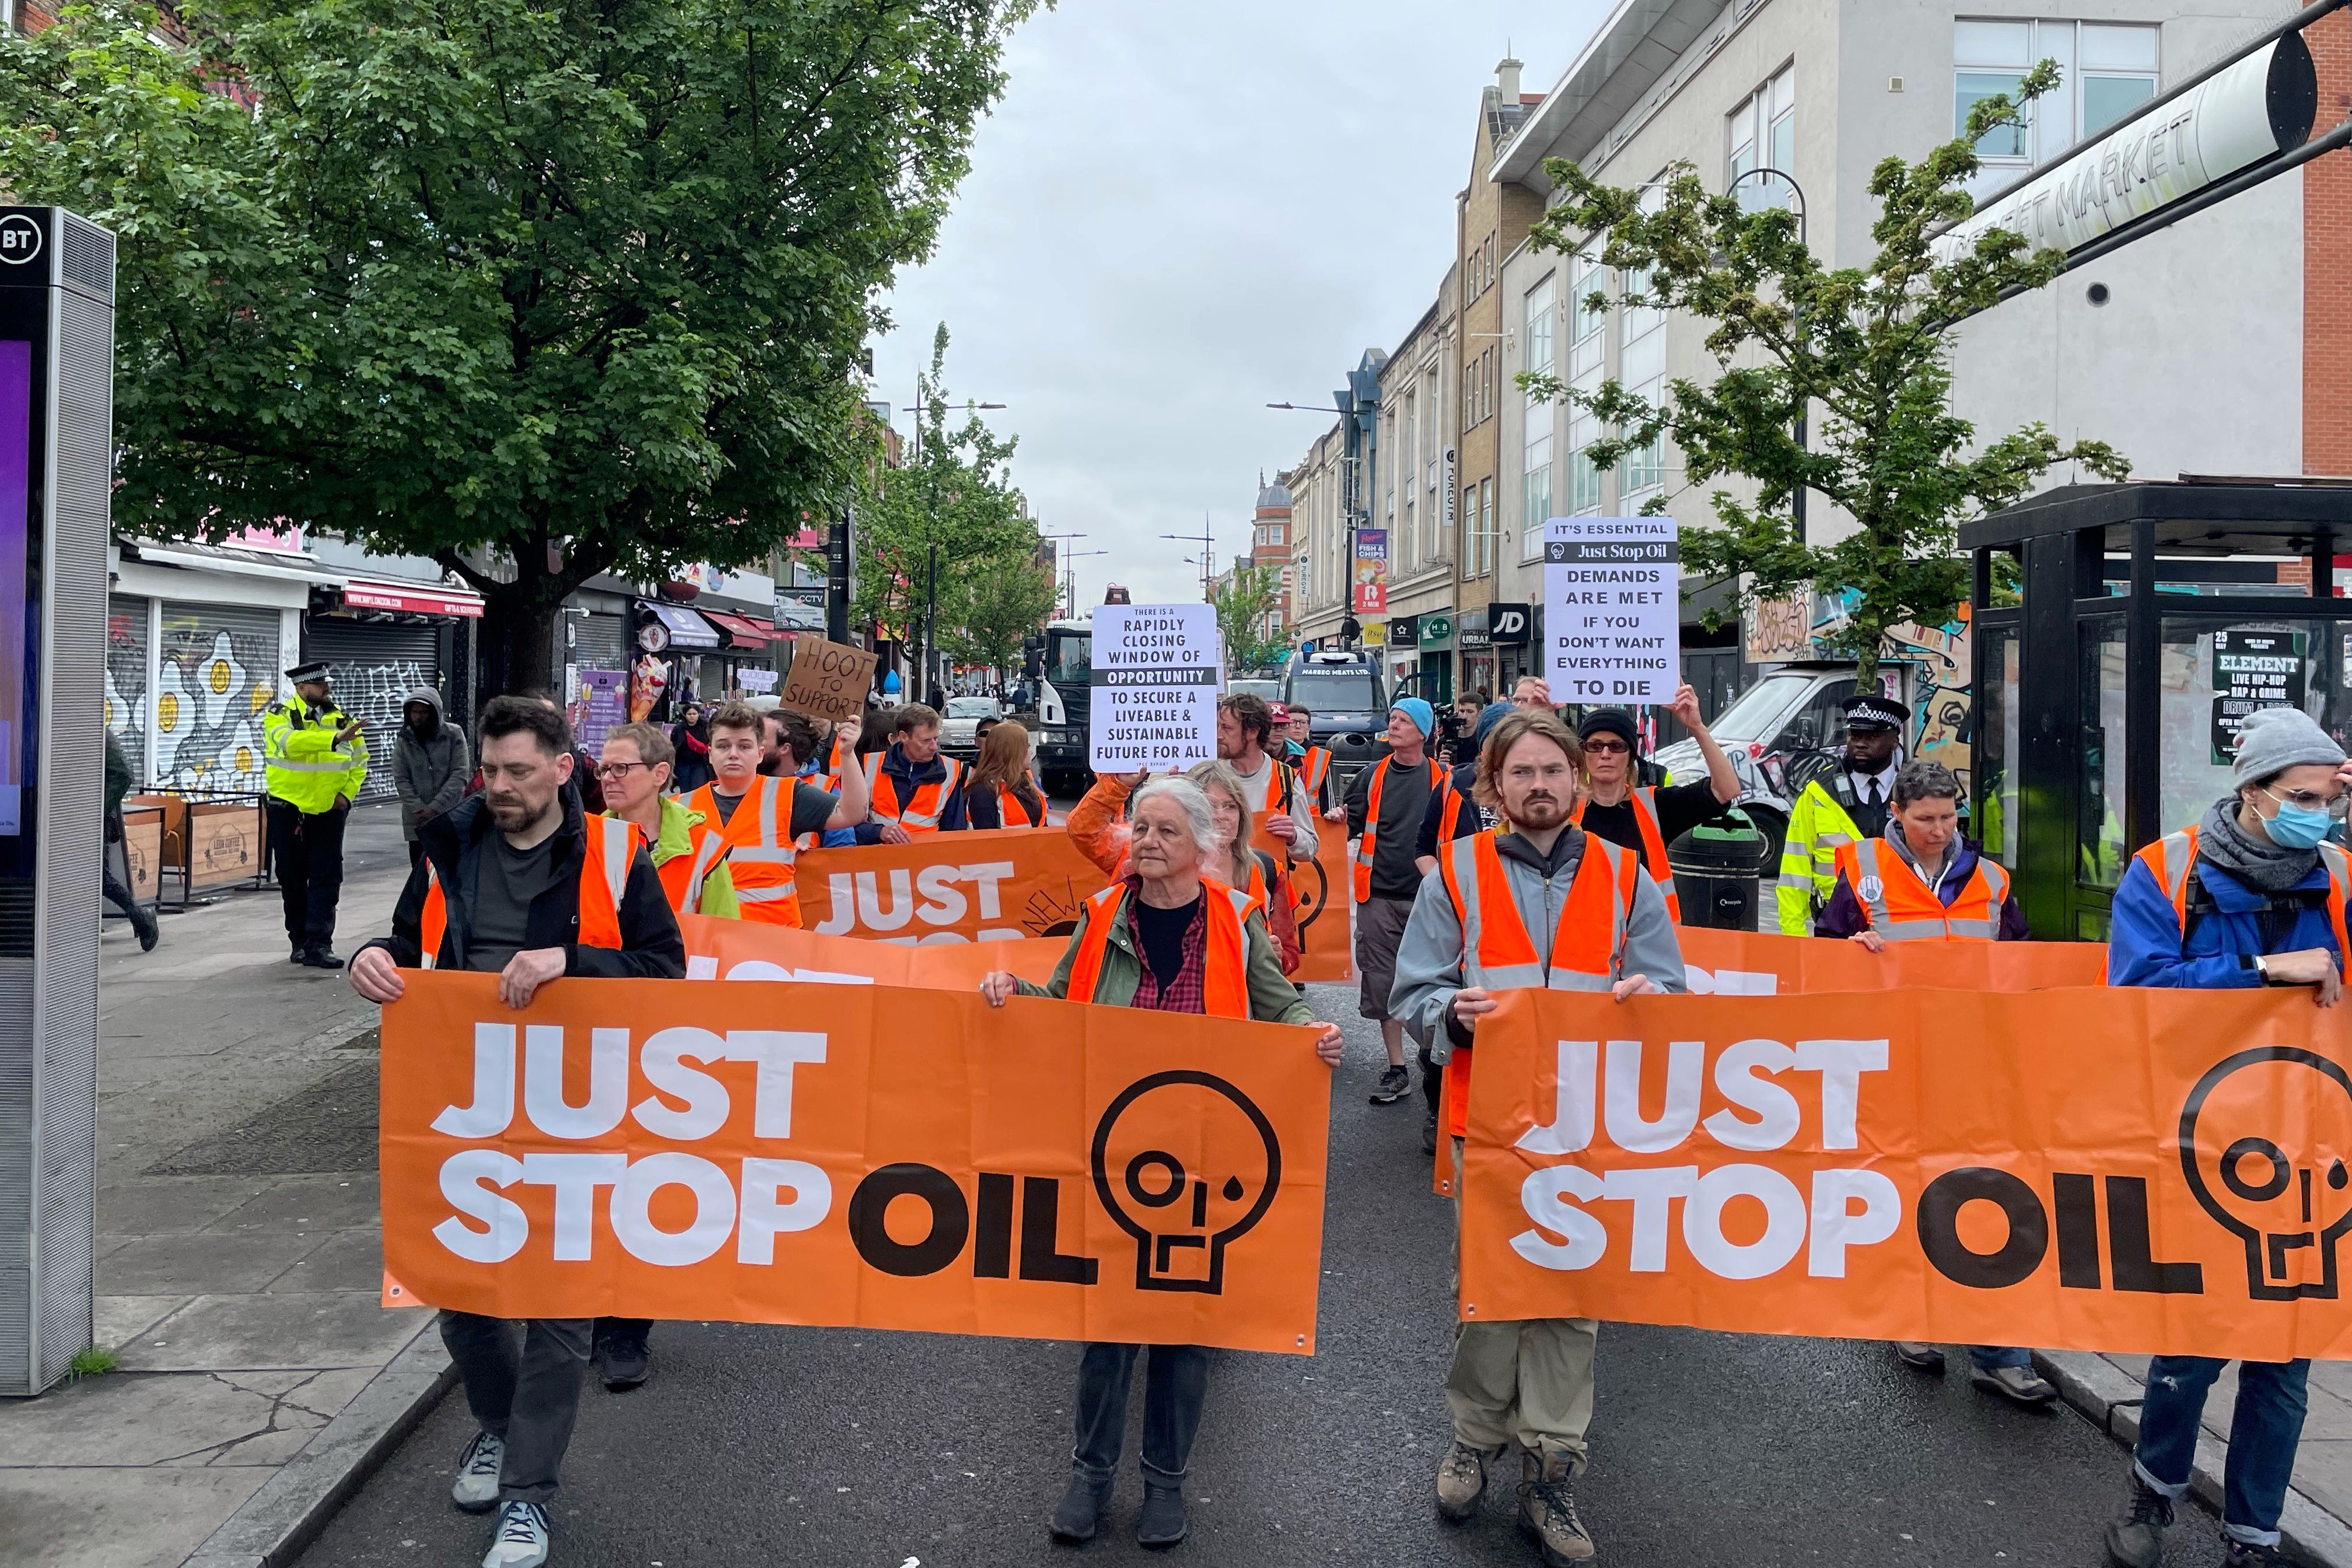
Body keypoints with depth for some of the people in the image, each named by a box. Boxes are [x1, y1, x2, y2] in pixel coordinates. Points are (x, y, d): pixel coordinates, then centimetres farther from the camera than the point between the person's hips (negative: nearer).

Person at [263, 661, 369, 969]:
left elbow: (360, 759, 13)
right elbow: (291, 742, -28)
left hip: (329, 810, 1)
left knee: (326, 878, -5)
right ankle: (299, 941, 22)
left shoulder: (340, 717, 5)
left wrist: (347, 793, -1)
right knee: (292, 878, 8)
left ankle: (318, 945, -3)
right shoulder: (279, 715, -4)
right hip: (288, 810, -1)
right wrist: (336, 738, -37)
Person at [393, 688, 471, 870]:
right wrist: (421, 810, -10)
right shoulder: (403, 740, 4)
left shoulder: (454, 735, -2)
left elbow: (460, 774, -7)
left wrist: (435, 807, -13)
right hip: (417, 822, 2)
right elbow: (401, 780, 2)